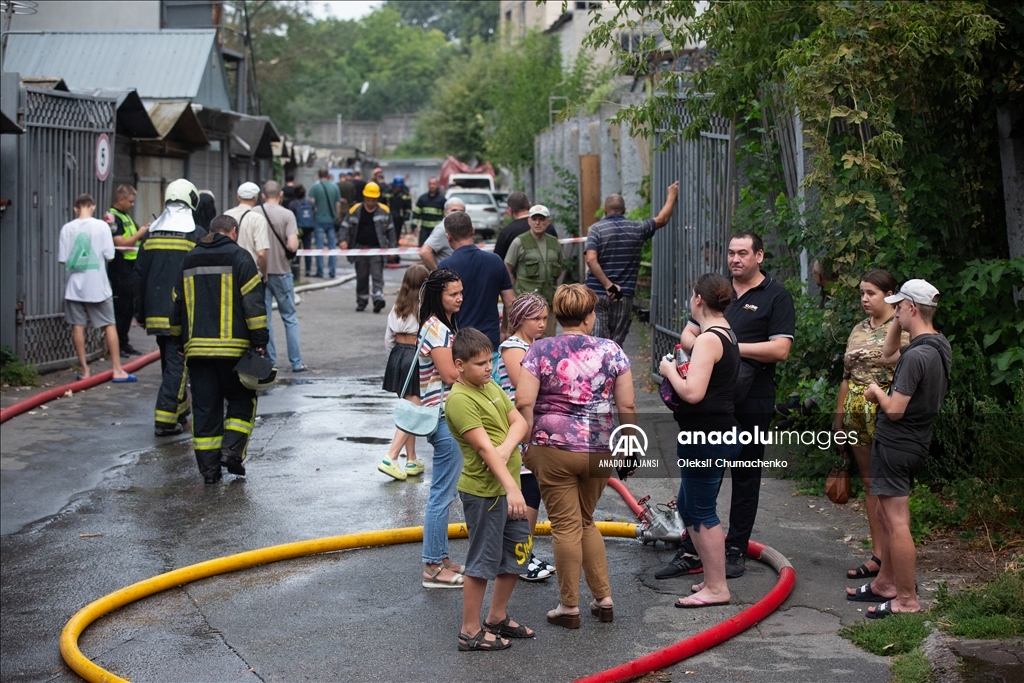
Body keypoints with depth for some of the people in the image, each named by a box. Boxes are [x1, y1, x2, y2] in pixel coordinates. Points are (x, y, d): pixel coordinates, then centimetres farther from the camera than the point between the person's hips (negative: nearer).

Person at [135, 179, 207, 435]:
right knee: (177, 364, -4)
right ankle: (165, 419, -9)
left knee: (171, 362, 17)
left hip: (157, 313, 6)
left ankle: (179, 412, 27)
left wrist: (141, 313, 19)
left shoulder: (152, 233, 10)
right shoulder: (196, 234, -6)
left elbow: (140, 275, 13)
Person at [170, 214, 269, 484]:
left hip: (197, 348, 4)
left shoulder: (189, 260, 15)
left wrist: (181, 342, 27)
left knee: (205, 407, 7)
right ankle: (232, 449, -4)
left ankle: (208, 467, 6)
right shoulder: (239, 257, -2)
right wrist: (259, 342, -7)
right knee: (242, 399, 11)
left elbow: (177, 306, 20)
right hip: (233, 347, -4)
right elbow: (253, 303, -9)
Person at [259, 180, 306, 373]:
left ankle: (270, 362, 10)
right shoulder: (287, 215, -10)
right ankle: (296, 362, 9)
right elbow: (293, 245, -18)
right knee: (289, 317, 9)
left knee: (264, 318, 8)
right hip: (281, 271, -2)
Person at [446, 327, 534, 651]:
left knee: (517, 552, 18)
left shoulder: (492, 387, 10)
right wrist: (512, 488, -32)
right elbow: (484, 447, -26)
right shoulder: (460, 400, -19)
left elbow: (519, 422, 4)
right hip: (484, 491, -9)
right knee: (483, 561, 0)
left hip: (507, 486, 9)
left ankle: (498, 618, 33)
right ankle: (470, 632, 12)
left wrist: (506, 448, -18)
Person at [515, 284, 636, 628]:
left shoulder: (540, 350, -4)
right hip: (599, 450, 3)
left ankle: (569, 607, 12)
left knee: (566, 526, 5)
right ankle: (604, 599, 21)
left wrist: (527, 444, -1)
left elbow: (524, 402, -11)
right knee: (586, 522, 20)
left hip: (554, 449, -2)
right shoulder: (611, 351, 0)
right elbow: (627, 407, 0)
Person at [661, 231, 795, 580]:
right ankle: (691, 552, 12)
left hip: (752, 401, -5)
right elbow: (687, 335, 13)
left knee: (745, 477, 6)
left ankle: (735, 551, 15)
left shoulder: (776, 297, -3)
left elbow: (780, 349, -14)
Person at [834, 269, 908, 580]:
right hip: (858, 415, 7)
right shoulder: (859, 330, 15)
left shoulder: (904, 328, -7)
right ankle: (878, 555, 15)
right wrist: (839, 420, 16)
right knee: (870, 484, 10)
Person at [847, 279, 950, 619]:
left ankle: (907, 600, 0)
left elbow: (894, 409, -25)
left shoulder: (918, 356, -24)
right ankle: (885, 583, 32)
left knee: (897, 522, -5)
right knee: (887, 517, 20)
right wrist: (897, 322, 13)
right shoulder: (935, 347, 8)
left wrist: (877, 391, -6)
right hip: (908, 442, 10)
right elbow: (888, 355, 24)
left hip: (896, 444, -10)